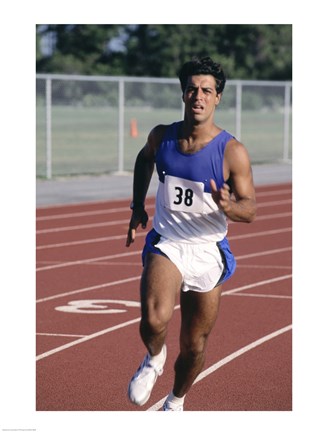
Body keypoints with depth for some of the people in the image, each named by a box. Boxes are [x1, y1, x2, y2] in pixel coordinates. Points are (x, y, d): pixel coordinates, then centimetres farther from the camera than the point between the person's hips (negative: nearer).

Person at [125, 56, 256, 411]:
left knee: (194, 347, 11)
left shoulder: (232, 152, -12)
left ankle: (176, 402, 40)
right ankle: (154, 358, 6)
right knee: (155, 319, -29)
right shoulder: (161, 137, -3)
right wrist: (138, 207, 16)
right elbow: (144, 159, 21)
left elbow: (250, 208, -11)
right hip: (165, 245, 0)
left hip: (207, 252, 0)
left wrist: (229, 207, -33)